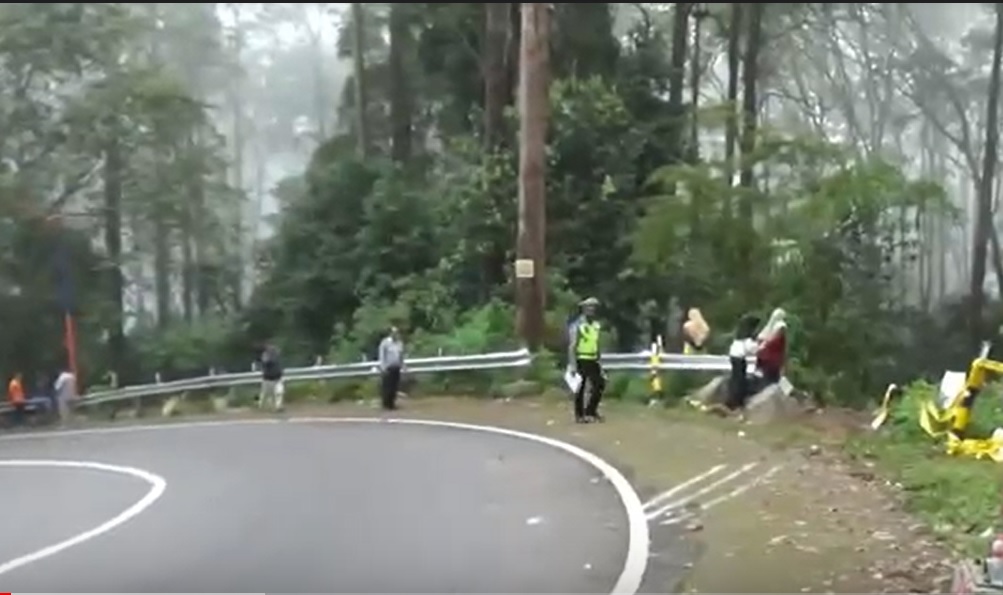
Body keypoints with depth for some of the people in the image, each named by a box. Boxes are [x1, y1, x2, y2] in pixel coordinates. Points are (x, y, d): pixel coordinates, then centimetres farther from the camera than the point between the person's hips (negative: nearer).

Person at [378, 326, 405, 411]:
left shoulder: (400, 343, 10)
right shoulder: (385, 342, -7)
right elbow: (382, 356, -9)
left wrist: (402, 366, 12)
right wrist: (383, 368, -15)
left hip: (396, 368, 5)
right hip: (387, 368, -5)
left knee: (394, 387, 6)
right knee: (386, 387, -4)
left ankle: (392, 404, 13)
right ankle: (386, 405, 3)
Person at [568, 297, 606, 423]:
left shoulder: (597, 325, 10)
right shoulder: (577, 326, -11)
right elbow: (572, 347, -15)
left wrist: (599, 360, 17)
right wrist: (572, 365, -20)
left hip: (593, 360, 7)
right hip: (581, 360, -7)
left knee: (600, 385, 4)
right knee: (580, 388, 1)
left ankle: (591, 411, 18)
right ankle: (579, 415, 10)